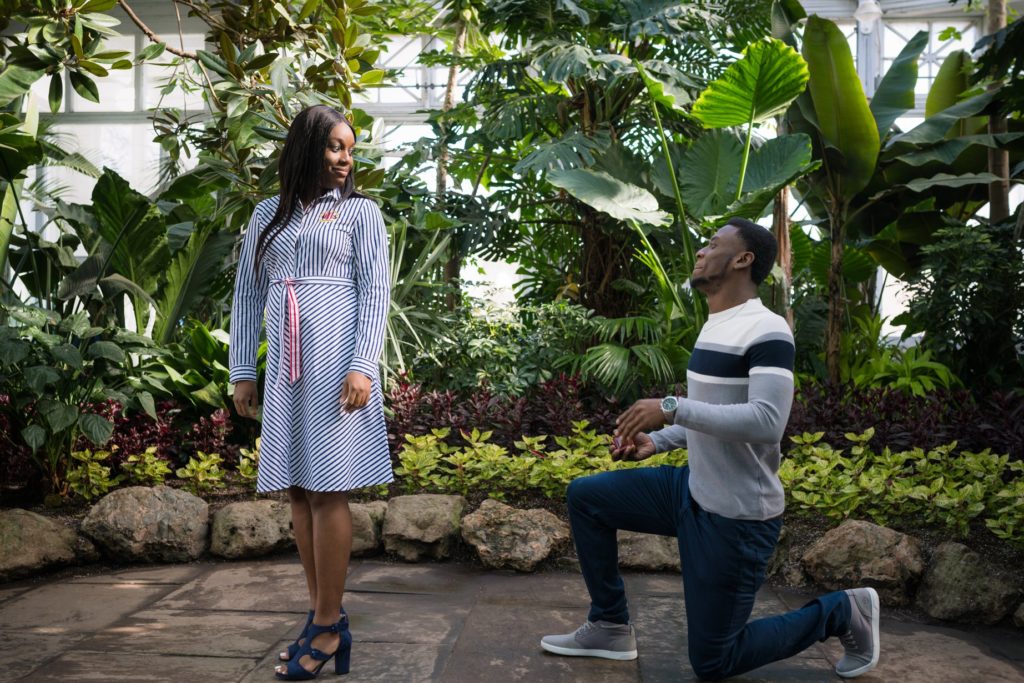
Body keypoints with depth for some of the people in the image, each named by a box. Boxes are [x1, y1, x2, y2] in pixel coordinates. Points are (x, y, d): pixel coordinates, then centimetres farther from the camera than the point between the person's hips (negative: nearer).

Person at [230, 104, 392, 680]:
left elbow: (375, 292, -2)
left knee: (329, 489, -6)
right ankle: (324, 615, 14)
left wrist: (363, 367, -14)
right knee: (299, 490, 5)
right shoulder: (269, 215, 17)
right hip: (286, 365, 5)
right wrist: (244, 371, 10)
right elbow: (249, 293, 16)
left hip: (336, 360, -4)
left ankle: (328, 626, 2)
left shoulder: (361, 212, 6)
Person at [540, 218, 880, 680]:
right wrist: (657, 441, 8)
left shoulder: (766, 330, -20)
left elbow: (766, 421, -31)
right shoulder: (715, 325, 10)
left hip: (737, 516, -9)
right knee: (585, 497, 6)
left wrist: (671, 407, -31)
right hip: (693, 490, 9)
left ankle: (842, 613, 18)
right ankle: (610, 627, 17)